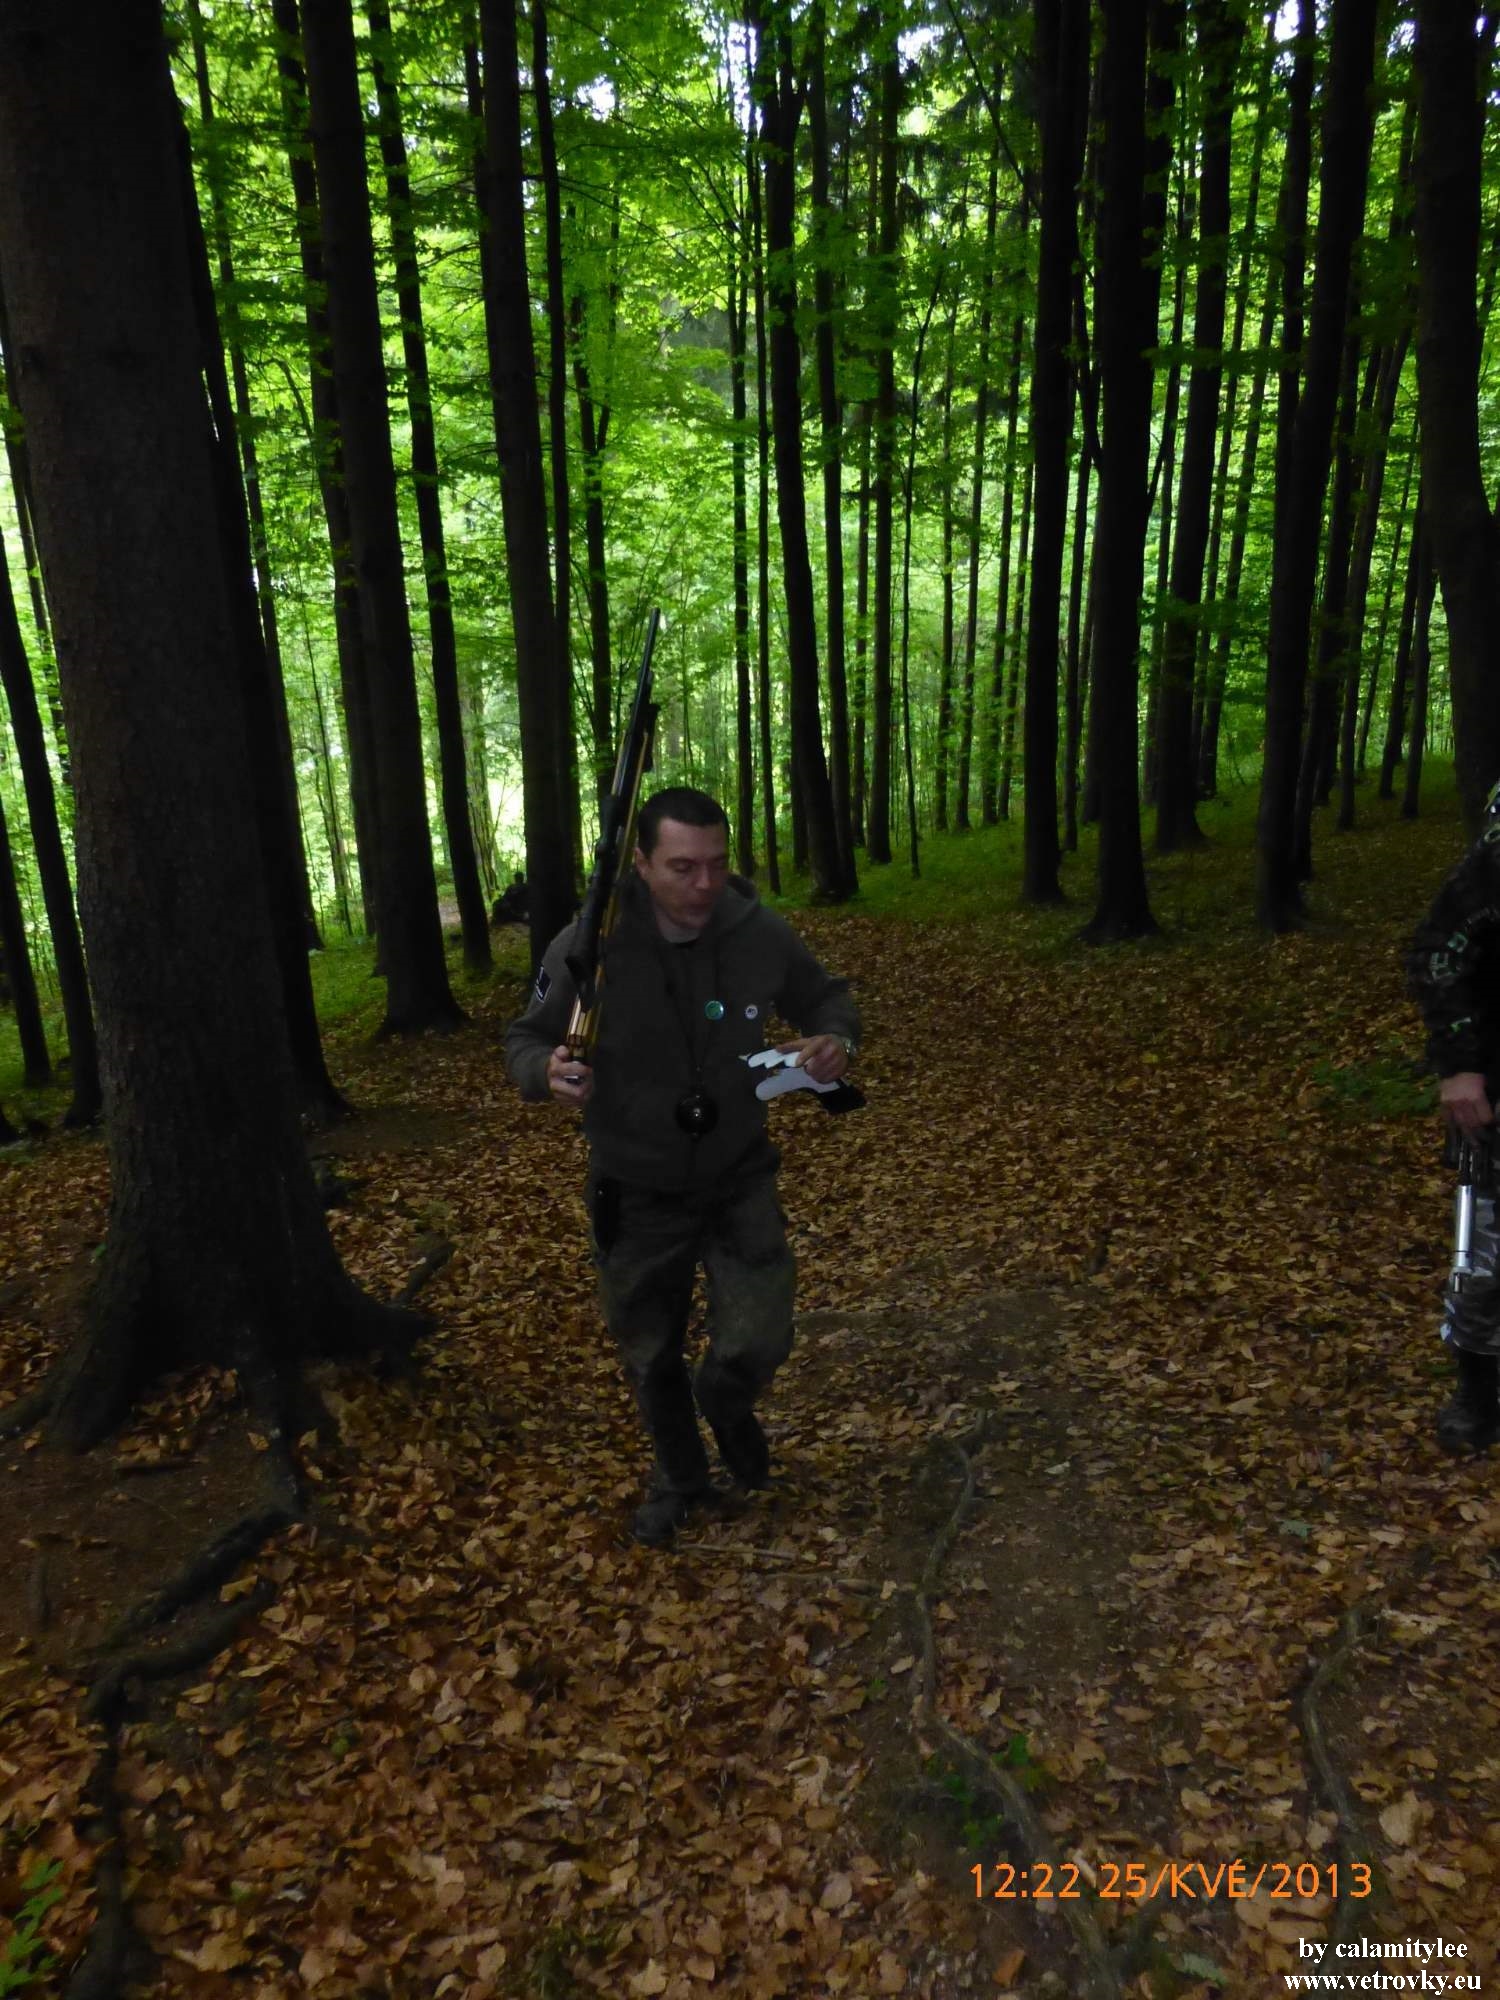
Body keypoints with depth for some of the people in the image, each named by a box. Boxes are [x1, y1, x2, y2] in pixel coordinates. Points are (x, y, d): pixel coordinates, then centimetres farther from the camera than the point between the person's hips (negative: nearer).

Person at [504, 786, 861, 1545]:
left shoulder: (761, 933, -17)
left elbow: (825, 997, 3)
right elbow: (525, 1039, -8)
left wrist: (836, 1038, -20)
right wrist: (546, 1072, -31)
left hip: (739, 1179, 0)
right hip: (635, 1193, 0)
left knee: (757, 1345, -6)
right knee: (651, 1358, 17)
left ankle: (728, 1406, 33)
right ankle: (680, 1477, 48)